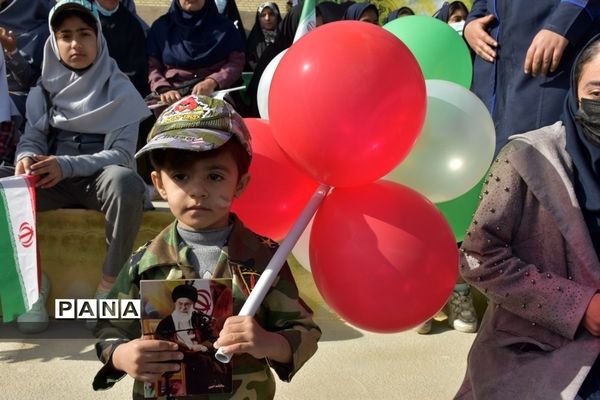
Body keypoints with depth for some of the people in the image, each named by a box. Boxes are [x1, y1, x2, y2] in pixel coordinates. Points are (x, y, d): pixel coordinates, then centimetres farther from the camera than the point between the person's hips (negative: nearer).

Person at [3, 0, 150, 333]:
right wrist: (27, 158, -18)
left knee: (126, 182, -39)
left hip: (100, 179, -3)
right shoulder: (44, 89, 12)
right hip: (52, 180, 3)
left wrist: (66, 165, -23)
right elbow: (31, 138, 8)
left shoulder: (119, 90, 0)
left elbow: (121, 154, -8)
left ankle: (109, 286, -25)